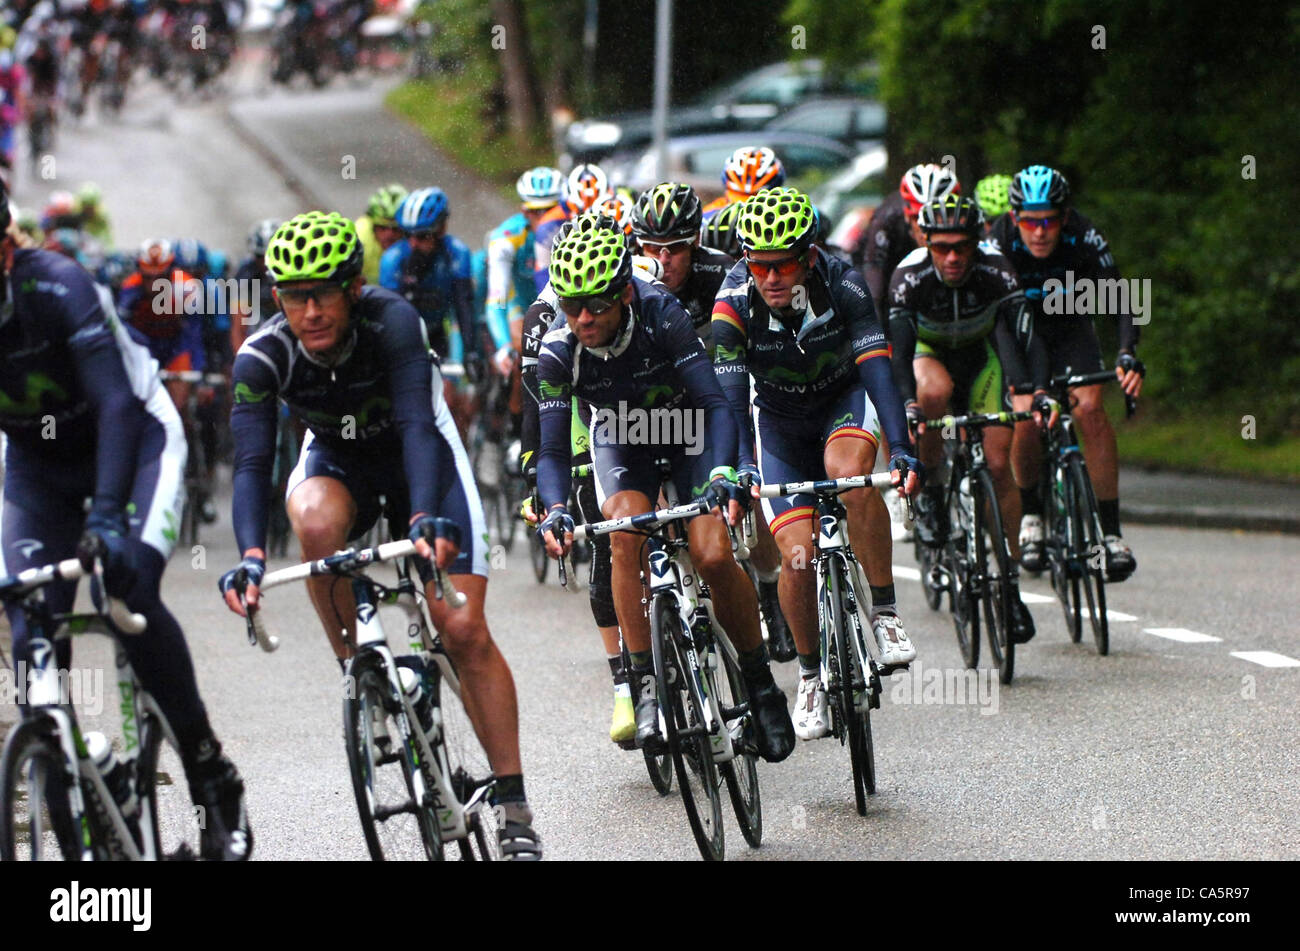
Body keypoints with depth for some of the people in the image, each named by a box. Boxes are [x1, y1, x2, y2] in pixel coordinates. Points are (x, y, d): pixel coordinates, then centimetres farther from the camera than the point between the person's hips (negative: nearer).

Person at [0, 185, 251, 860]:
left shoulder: (56, 287, -33)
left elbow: (116, 403, -37)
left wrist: (107, 514, -49)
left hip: (133, 437, -4)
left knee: (131, 589, -24)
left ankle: (211, 776, -9)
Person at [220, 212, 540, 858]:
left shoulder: (392, 322, -33)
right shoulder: (263, 356, -26)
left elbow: (417, 424, -44)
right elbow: (251, 462, -33)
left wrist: (426, 518, -60)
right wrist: (251, 555, -50)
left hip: (419, 454, -2)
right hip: (337, 458, 2)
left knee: (463, 630, -13)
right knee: (317, 522, -36)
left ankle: (513, 808, -5)